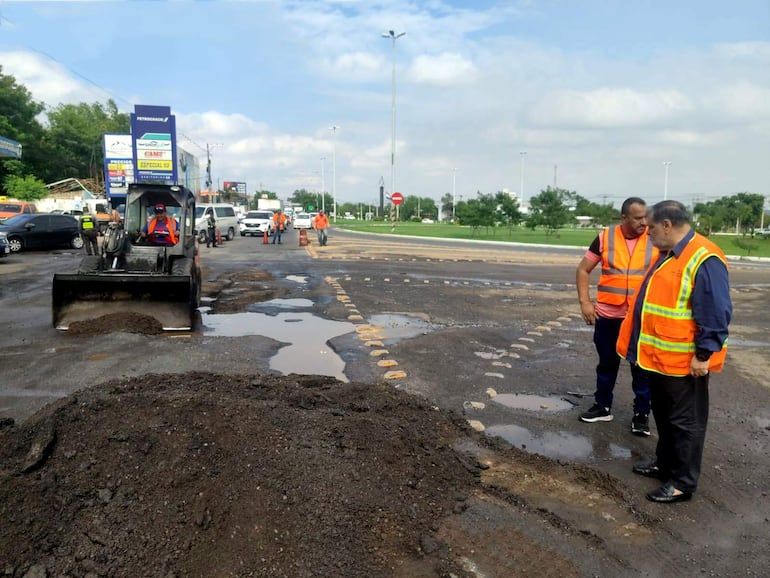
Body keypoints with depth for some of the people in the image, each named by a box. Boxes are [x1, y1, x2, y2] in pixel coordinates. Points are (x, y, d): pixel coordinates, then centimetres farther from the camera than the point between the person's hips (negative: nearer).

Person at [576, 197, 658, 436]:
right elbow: (583, 269, 3)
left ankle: (642, 414, 22)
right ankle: (603, 407, 31)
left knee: (641, 367, 7)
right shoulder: (605, 238, -3)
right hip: (607, 315, 1)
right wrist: (584, 301, -6)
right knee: (607, 363, 16)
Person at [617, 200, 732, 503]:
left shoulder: (703, 259, -22)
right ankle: (665, 462, 37)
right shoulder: (668, 255, 10)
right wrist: (646, 346, 22)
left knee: (685, 421, 4)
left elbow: (716, 313, -23)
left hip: (684, 361, -10)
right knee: (663, 415, 21)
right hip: (660, 356, 10)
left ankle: (683, 482, 15)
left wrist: (704, 354, -21)